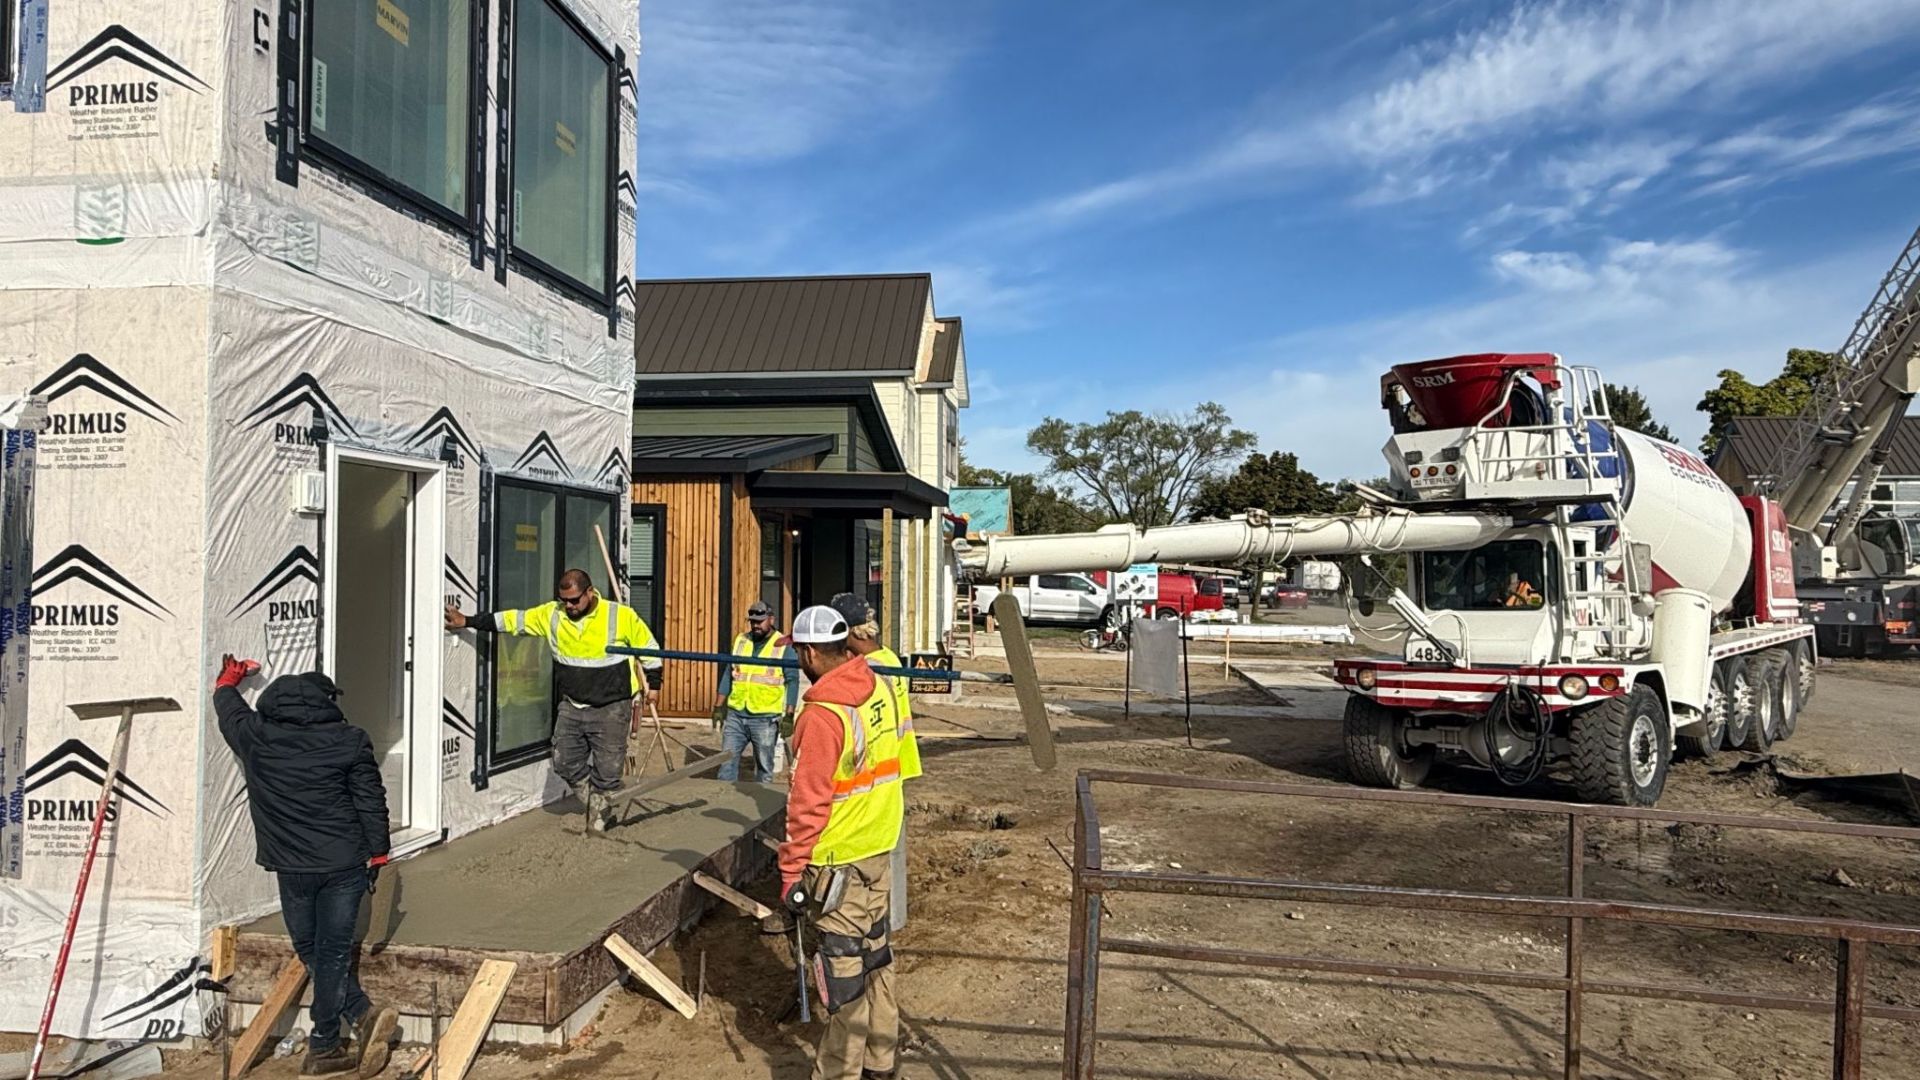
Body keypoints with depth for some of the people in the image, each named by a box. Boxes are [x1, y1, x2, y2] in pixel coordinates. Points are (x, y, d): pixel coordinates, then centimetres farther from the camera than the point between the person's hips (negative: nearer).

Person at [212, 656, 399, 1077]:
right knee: (332, 951, 6)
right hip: (343, 864, -1)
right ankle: (322, 1045, 7)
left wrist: (227, 681, 43)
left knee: (312, 951, 14)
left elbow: (230, 710, 22)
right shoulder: (349, 741, -6)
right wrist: (377, 853, 5)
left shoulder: (256, 736, -1)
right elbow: (371, 801, -4)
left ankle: (363, 1016, 5)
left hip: (291, 867, 1)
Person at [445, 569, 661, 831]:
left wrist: (653, 681, 2)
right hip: (571, 706, 5)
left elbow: (647, 645, -1)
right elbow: (512, 620, 0)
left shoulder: (621, 616, -12)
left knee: (605, 771, -1)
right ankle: (599, 808, 27)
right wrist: (468, 622, -3)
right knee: (566, 764, 5)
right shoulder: (551, 614, -2)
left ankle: (597, 822, 18)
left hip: (611, 708, -4)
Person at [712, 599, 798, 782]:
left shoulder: (783, 646, -4)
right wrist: (718, 707, 10)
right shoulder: (740, 641, 10)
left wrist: (789, 716, -13)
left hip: (765, 719, -4)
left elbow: (792, 681, -6)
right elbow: (728, 674, 14)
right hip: (735, 715, 4)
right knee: (727, 761, 5)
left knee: (765, 766, 5)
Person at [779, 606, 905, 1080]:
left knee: (843, 969, 3)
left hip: (839, 860, -8)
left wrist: (791, 871, -14)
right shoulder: (879, 691, 0)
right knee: (875, 956, 18)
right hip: (881, 847, 8)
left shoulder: (822, 715, -23)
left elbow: (808, 804, -20)